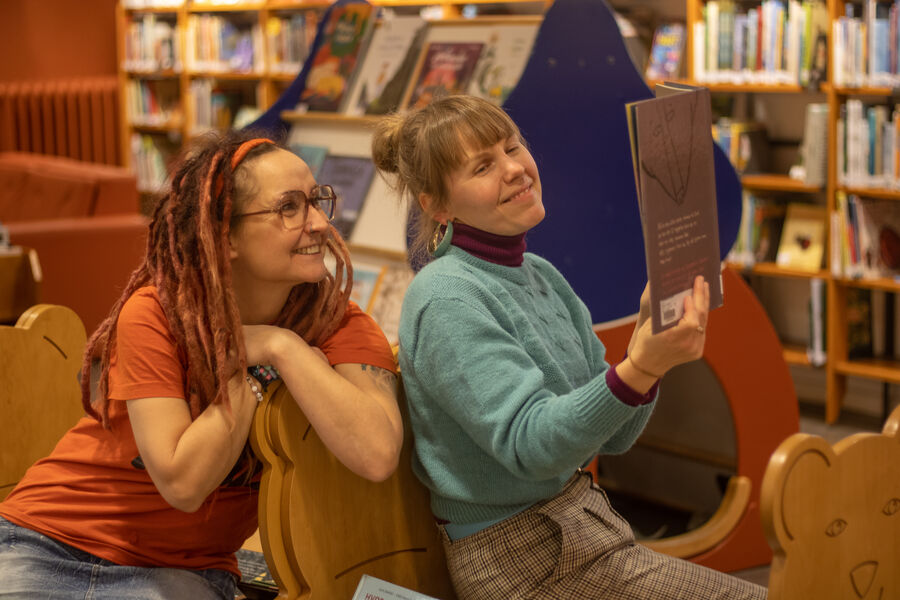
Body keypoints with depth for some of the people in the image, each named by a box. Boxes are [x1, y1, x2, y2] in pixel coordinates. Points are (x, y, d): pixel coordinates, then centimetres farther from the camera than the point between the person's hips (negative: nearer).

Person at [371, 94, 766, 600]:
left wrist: (651, 335, -11)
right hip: (522, 559, -8)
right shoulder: (447, 300, -16)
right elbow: (529, 444, -27)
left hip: (577, 516, 8)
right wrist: (639, 369, -40)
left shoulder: (542, 275, 9)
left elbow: (614, 435, 6)